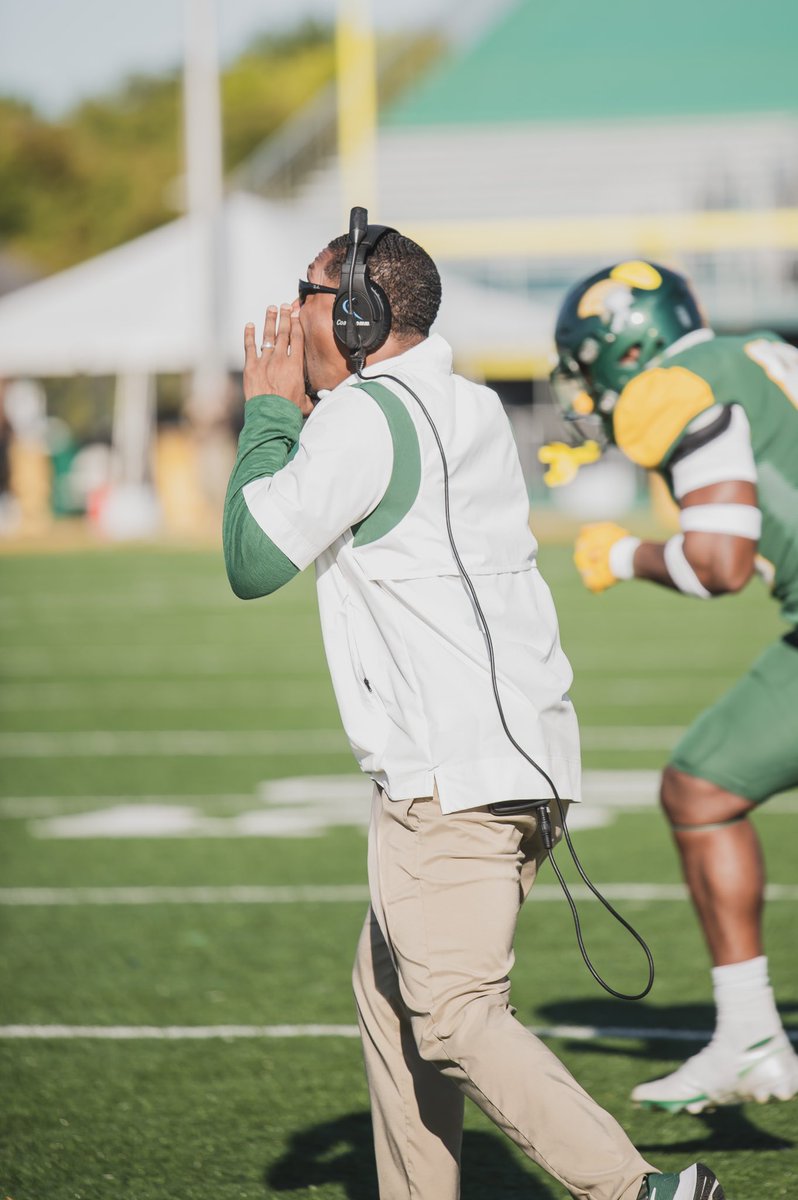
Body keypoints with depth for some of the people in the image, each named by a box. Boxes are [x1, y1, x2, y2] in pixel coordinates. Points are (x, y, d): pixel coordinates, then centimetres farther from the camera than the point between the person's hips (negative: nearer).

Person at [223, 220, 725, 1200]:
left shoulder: (363, 417, -12)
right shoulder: (470, 409, 16)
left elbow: (252, 562, -8)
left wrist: (269, 414, 2)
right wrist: (300, 414, 19)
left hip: (452, 776, -10)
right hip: (521, 752, 10)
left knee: (453, 1015, -9)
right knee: (388, 990, 17)